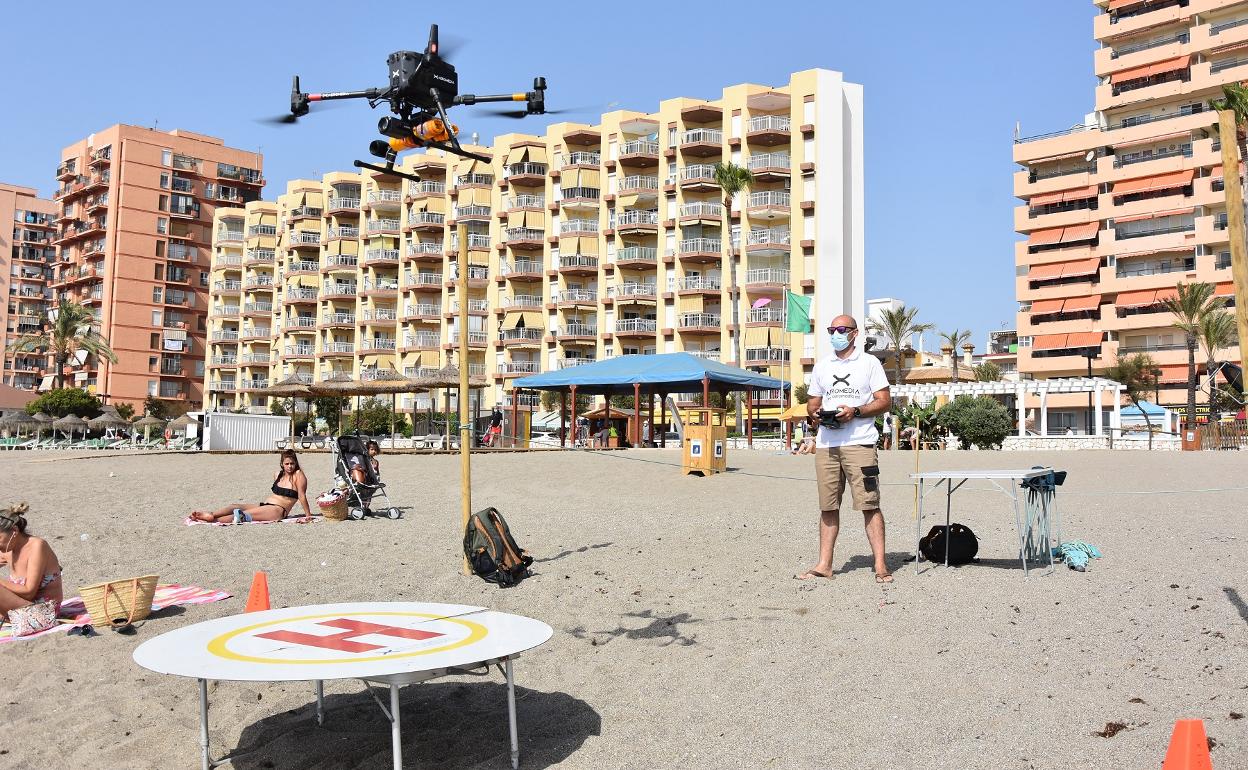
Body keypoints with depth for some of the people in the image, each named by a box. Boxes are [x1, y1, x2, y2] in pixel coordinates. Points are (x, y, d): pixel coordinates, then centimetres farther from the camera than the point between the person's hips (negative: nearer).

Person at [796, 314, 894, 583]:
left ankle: (880, 566, -5)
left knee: (869, 505, -8)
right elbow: (812, 402, 23)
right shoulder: (821, 366, 20)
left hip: (859, 442, -4)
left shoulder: (869, 362, 7)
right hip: (826, 444, 4)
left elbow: (884, 401, 1)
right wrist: (816, 413, 0)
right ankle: (824, 564, 11)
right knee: (827, 506, 6)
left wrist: (855, 412, -14)